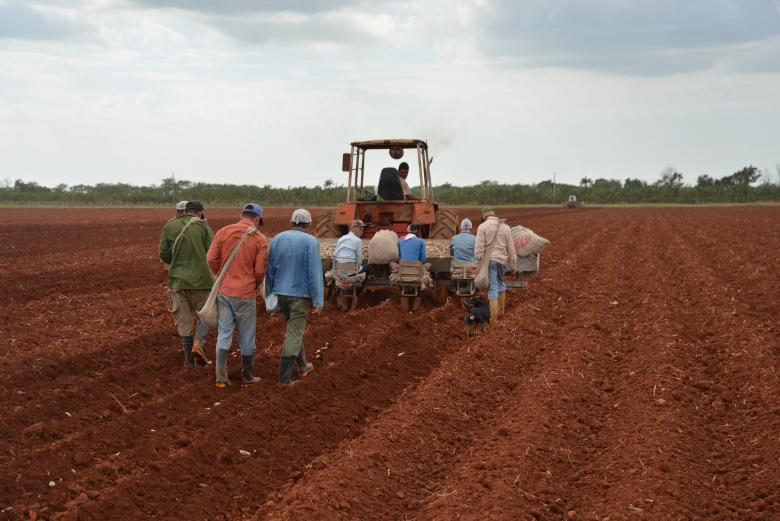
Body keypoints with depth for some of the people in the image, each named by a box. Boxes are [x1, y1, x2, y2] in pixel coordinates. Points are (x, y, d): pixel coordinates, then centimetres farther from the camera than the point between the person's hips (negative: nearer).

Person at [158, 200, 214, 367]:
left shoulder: (169, 226, 3)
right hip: (201, 279, -2)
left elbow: (164, 254, 2)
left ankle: (188, 359, 12)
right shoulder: (203, 227, -4)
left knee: (183, 319, 12)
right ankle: (198, 343, -11)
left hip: (178, 279, 2)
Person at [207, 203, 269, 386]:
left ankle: (221, 376, 4)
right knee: (246, 337, 10)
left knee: (224, 333, 10)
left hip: (223, 291, 3)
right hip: (245, 293, -3)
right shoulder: (259, 239, -7)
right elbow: (260, 270, -9)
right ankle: (247, 376, 21)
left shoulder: (223, 232, -1)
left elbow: (211, 259, -3)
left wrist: (222, 277, 13)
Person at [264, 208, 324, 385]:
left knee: (295, 329, 22)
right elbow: (315, 273, -15)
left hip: (281, 292, 5)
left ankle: (302, 366, 35)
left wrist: (269, 294, 16)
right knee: (295, 333, -1)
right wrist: (318, 300, -12)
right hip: (300, 293, -5)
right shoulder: (310, 242, -12)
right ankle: (284, 377, -4)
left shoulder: (278, 239, 3)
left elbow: (270, 269, 8)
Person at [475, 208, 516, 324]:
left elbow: (479, 247, -10)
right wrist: (512, 265, 13)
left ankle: (494, 320, -4)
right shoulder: (505, 227, 7)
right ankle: (501, 310, 34)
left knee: (493, 288, -3)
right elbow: (511, 248, 8)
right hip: (502, 259, 3)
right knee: (501, 283, 25)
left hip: (489, 259, -3)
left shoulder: (482, 227, -3)